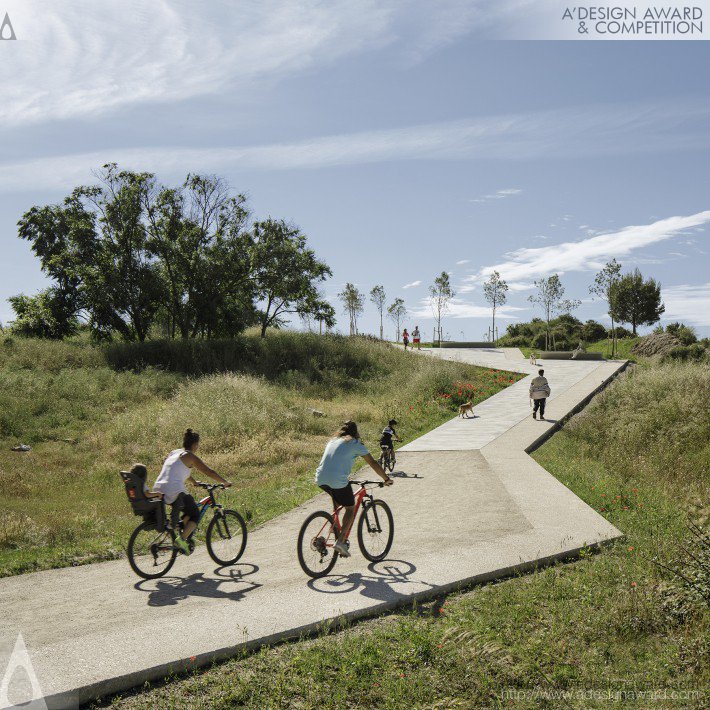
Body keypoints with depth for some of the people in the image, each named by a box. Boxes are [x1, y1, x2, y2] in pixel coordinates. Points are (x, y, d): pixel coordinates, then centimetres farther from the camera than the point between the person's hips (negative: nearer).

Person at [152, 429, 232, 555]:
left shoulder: (173, 453, 20)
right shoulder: (190, 456, -2)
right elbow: (210, 472, -2)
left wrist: (194, 482, 46)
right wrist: (225, 482, 10)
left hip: (158, 491, 8)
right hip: (175, 492, -8)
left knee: (189, 510, 26)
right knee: (195, 515, 9)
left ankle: (184, 539, 20)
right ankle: (181, 539, -11)